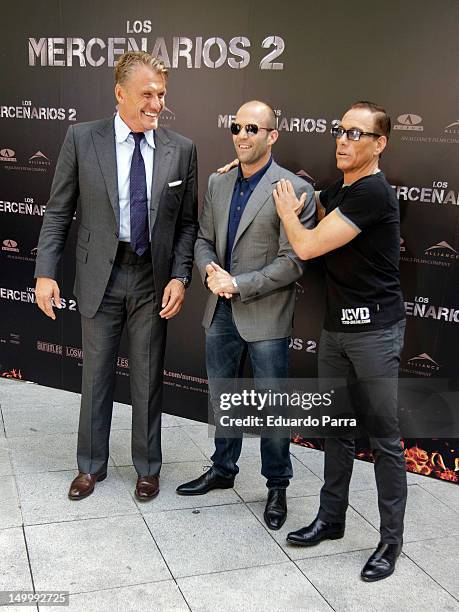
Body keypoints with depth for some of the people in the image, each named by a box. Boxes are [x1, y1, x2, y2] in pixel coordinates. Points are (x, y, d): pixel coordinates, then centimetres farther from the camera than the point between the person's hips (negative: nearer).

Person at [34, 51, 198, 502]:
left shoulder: (181, 149, -1)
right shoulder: (82, 139, -4)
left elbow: (187, 223, 2)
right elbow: (58, 212, -1)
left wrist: (179, 277, -8)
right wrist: (45, 272, -7)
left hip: (153, 277, 1)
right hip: (100, 274, 0)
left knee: (148, 378, 11)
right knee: (96, 375, 12)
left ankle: (147, 467, 30)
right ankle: (91, 465, 32)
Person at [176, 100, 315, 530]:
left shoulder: (294, 190, -12)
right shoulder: (218, 183, 8)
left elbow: (293, 262, -16)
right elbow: (203, 240, 12)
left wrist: (237, 283, -18)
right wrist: (210, 271, -10)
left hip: (265, 317, -6)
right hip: (220, 314, 6)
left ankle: (277, 486, 27)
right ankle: (222, 470, 40)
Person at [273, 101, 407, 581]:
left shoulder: (373, 193, -17)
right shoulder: (338, 190, 11)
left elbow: (307, 246, -19)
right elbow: (313, 207, 33)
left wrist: (286, 208, -1)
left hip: (374, 329, -8)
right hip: (336, 325, 9)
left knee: (383, 436, 2)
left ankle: (391, 538, 15)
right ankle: (331, 518, 30)